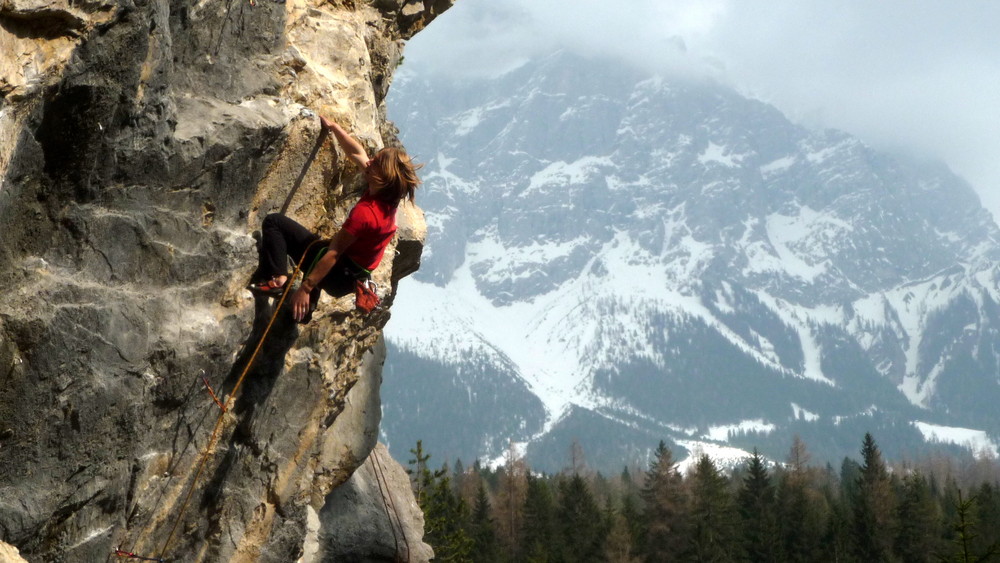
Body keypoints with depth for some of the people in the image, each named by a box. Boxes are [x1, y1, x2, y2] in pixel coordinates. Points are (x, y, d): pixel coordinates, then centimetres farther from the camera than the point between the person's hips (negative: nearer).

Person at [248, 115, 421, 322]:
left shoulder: (365, 212, -31)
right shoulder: (388, 197, -8)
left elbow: (334, 253, -28)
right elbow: (358, 153, 6)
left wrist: (305, 287, -23)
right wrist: (333, 127, 11)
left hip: (337, 277, -8)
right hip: (353, 276, 8)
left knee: (273, 222, -5)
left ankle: (276, 278, -15)